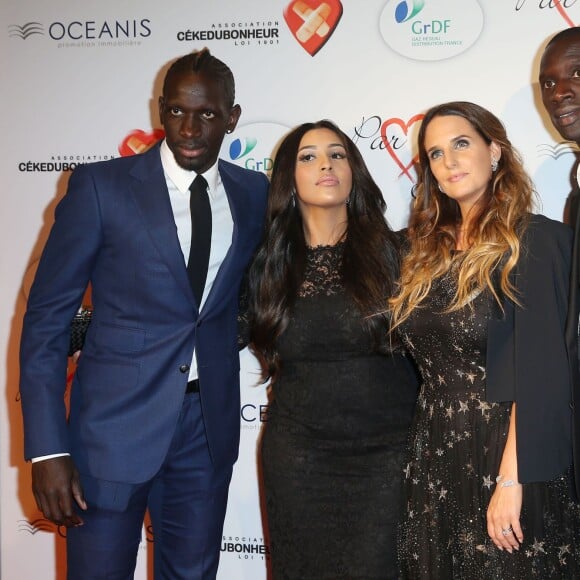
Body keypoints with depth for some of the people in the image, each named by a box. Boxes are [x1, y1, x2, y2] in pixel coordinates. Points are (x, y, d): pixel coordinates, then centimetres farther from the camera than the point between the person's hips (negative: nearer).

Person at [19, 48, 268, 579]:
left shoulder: (255, 194, 4)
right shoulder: (101, 187, -8)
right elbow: (47, 317, -7)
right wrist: (47, 449, -13)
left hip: (209, 429, 4)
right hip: (114, 424, -3)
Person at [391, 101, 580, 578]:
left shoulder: (534, 240, -10)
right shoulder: (430, 251, 10)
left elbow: (540, 372, -17)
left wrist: (511, 481, -21)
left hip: (502, 461, -6)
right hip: (434, 462, 6)